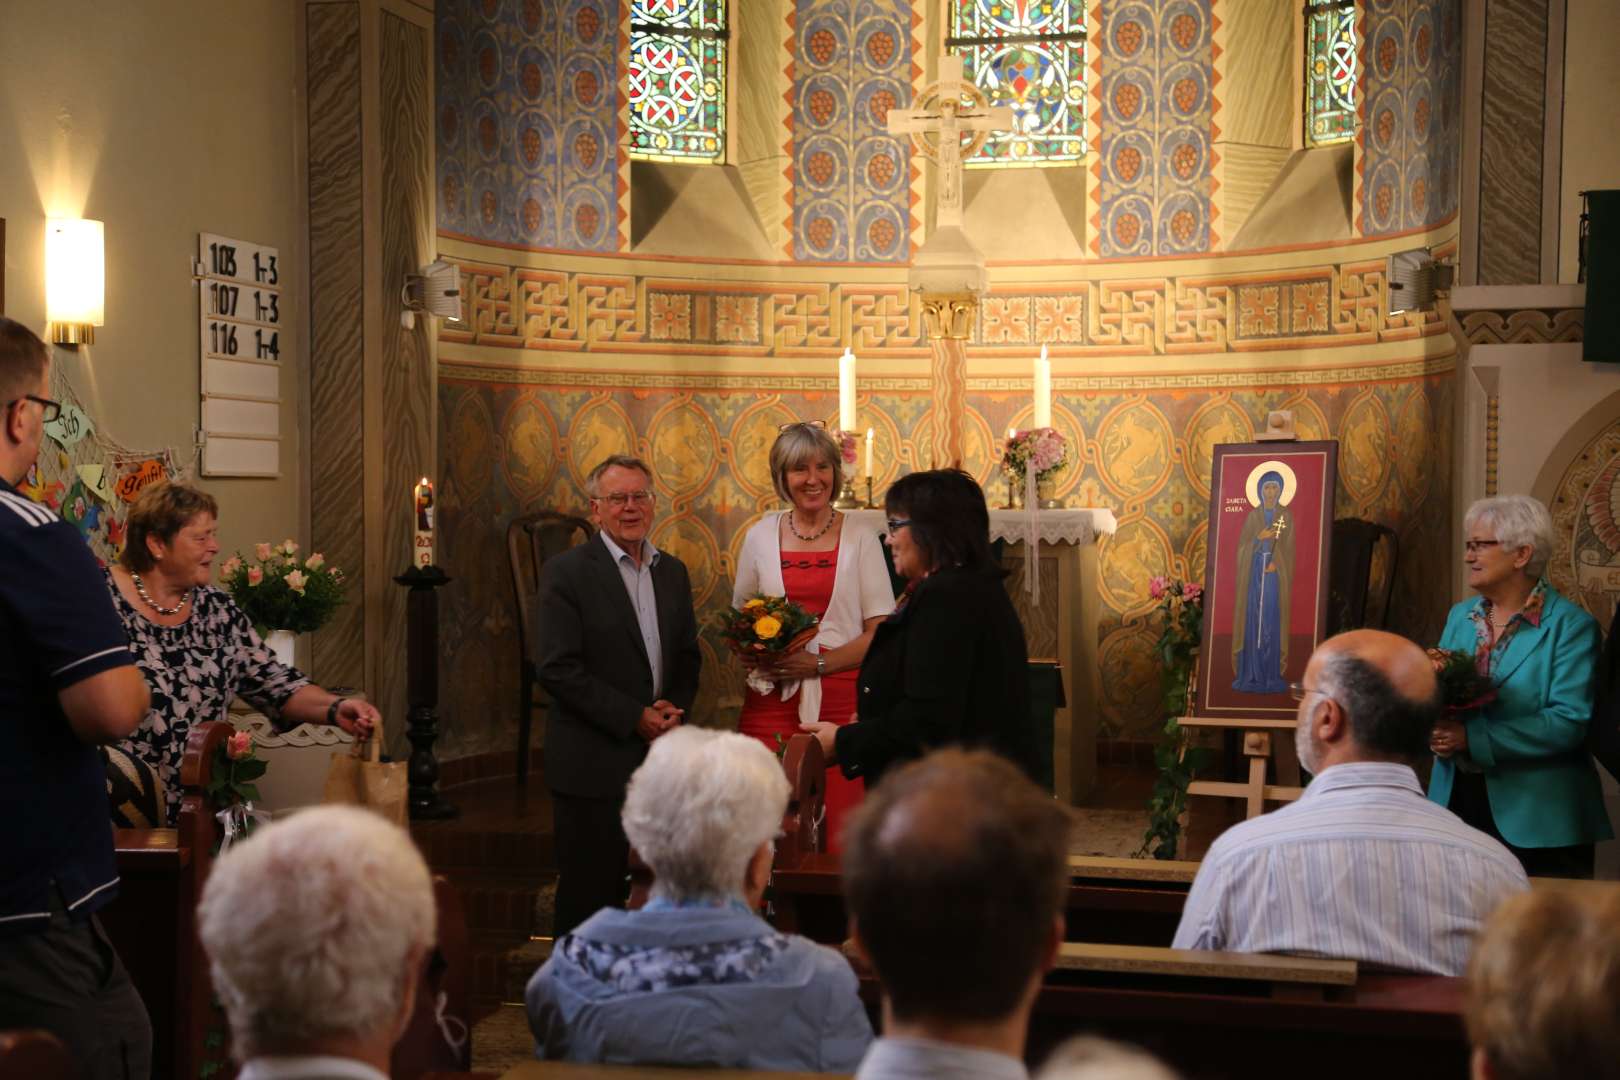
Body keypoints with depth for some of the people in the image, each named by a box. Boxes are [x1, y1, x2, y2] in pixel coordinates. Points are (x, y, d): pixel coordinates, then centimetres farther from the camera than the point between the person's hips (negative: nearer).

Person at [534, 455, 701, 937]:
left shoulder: (673, 572, 12)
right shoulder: (566, 572, -7)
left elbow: (687, 656, 18)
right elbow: (557, 668, -14)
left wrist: (675, 708, -2)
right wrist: (635, 717, -15)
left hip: (657, 754, 5)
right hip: (593, 763, -5)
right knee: (588, 894, 0)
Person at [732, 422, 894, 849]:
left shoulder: (860, 539, 5)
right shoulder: (761, 537, 10)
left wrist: (817, 662, -11)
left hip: (840, 703, -1)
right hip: (772, 704, 1)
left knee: (839, 835, -8)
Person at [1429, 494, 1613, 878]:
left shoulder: (1570, 627, -8)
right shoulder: (1461, 616, 13)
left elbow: (1570, 721, -18)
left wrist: (1473, 738, -23)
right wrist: (1438, 727, -12)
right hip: (1458, 802, 5)